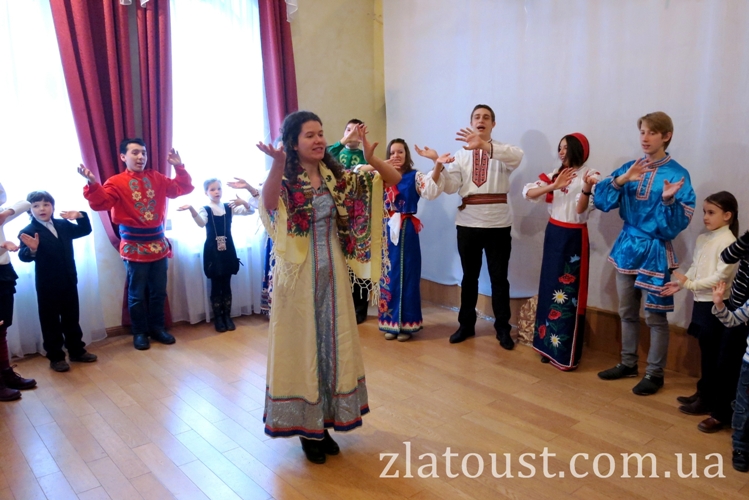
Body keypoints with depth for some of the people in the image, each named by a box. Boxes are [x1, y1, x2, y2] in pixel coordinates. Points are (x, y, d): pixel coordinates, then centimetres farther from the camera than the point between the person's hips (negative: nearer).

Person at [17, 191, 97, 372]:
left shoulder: (63, 225, 7)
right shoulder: (28, 232, -10)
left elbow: (85, 230, 13)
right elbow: (23, 257, -19)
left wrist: (80, 216, -6)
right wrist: (32, 250, -42)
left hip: (69, 281, 5)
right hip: (47, 285, -5)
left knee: (72, 318, 16)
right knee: (51, 322, 5)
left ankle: (77, 350, 28)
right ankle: (56, 357, 15)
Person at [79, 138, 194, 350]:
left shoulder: (157, 179, 9)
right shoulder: (116, 182, -5)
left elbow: (183, 188, 10)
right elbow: (101, 203, -18)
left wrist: (179, 167, -2)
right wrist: (93, 184, -34)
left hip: (159, 242, 4)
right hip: (135, 246, -4)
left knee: (159, 291, 12)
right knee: (137, 294, 6)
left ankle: (157, 328, 27)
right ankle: (140, 333, 20)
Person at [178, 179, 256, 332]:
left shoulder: (229, 207, 4)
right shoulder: (205, 209, -4)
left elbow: (251, 211, -5)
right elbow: (201, 223, -26)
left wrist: (243, 202, -26)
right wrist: (191, 209, -43)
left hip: (228, 249, 2)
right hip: (212, 251, -2)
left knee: (226, 285, 9)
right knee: (216, 286, 4)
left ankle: (227, 316, 20)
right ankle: (218, 318, 16)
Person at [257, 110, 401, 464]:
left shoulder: (337, 177, 3)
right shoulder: (285, 181, -9)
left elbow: (395, 180, 1)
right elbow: (269, 205, -34)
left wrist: (371, 158, -17)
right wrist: (278, 164, -48)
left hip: (333, 272, 5)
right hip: (299, 275, -5)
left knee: (333, 344, 13)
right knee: (303, 345, 6)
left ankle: (325, 424, 31)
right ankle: (307, 428, 23)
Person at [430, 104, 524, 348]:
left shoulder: (502, 151, 0)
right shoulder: (461, 155, 8)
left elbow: (517, 156, -25)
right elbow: (450, 187, -2)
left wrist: (484, 145, -39)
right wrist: (438, 166, -20)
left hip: (498, 223, -2)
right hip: (468, 223, 2)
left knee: (499, 278, 6)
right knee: (469, 276, 13)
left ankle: (503, 329, 18)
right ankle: (466, 325, 25)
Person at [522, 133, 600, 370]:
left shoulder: (590, 175, -9)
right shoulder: (556, 173, 7)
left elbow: (580, 210, -18)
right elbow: (528, 193, -5)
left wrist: (587, 188, -34)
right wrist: (554, 186, -18)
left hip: (574, 237, -6)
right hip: (553, 234, 6)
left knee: (568, 293, -1)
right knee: (550, 288, 11)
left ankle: (566, 354, 10)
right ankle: (548, 345, 23)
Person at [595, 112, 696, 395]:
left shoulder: (677, 174, -9)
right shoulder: (630, 168, 4)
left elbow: (679, 222, -13)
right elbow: (601, 200, -4)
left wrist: (669, 201, -31)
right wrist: (621, 180, -18)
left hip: (655, 250, -5)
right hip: (627, 246, 5)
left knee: (655, 316, 4)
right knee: (627, 311, 15)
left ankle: (655, 373, 17)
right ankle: (628, 363, 30)